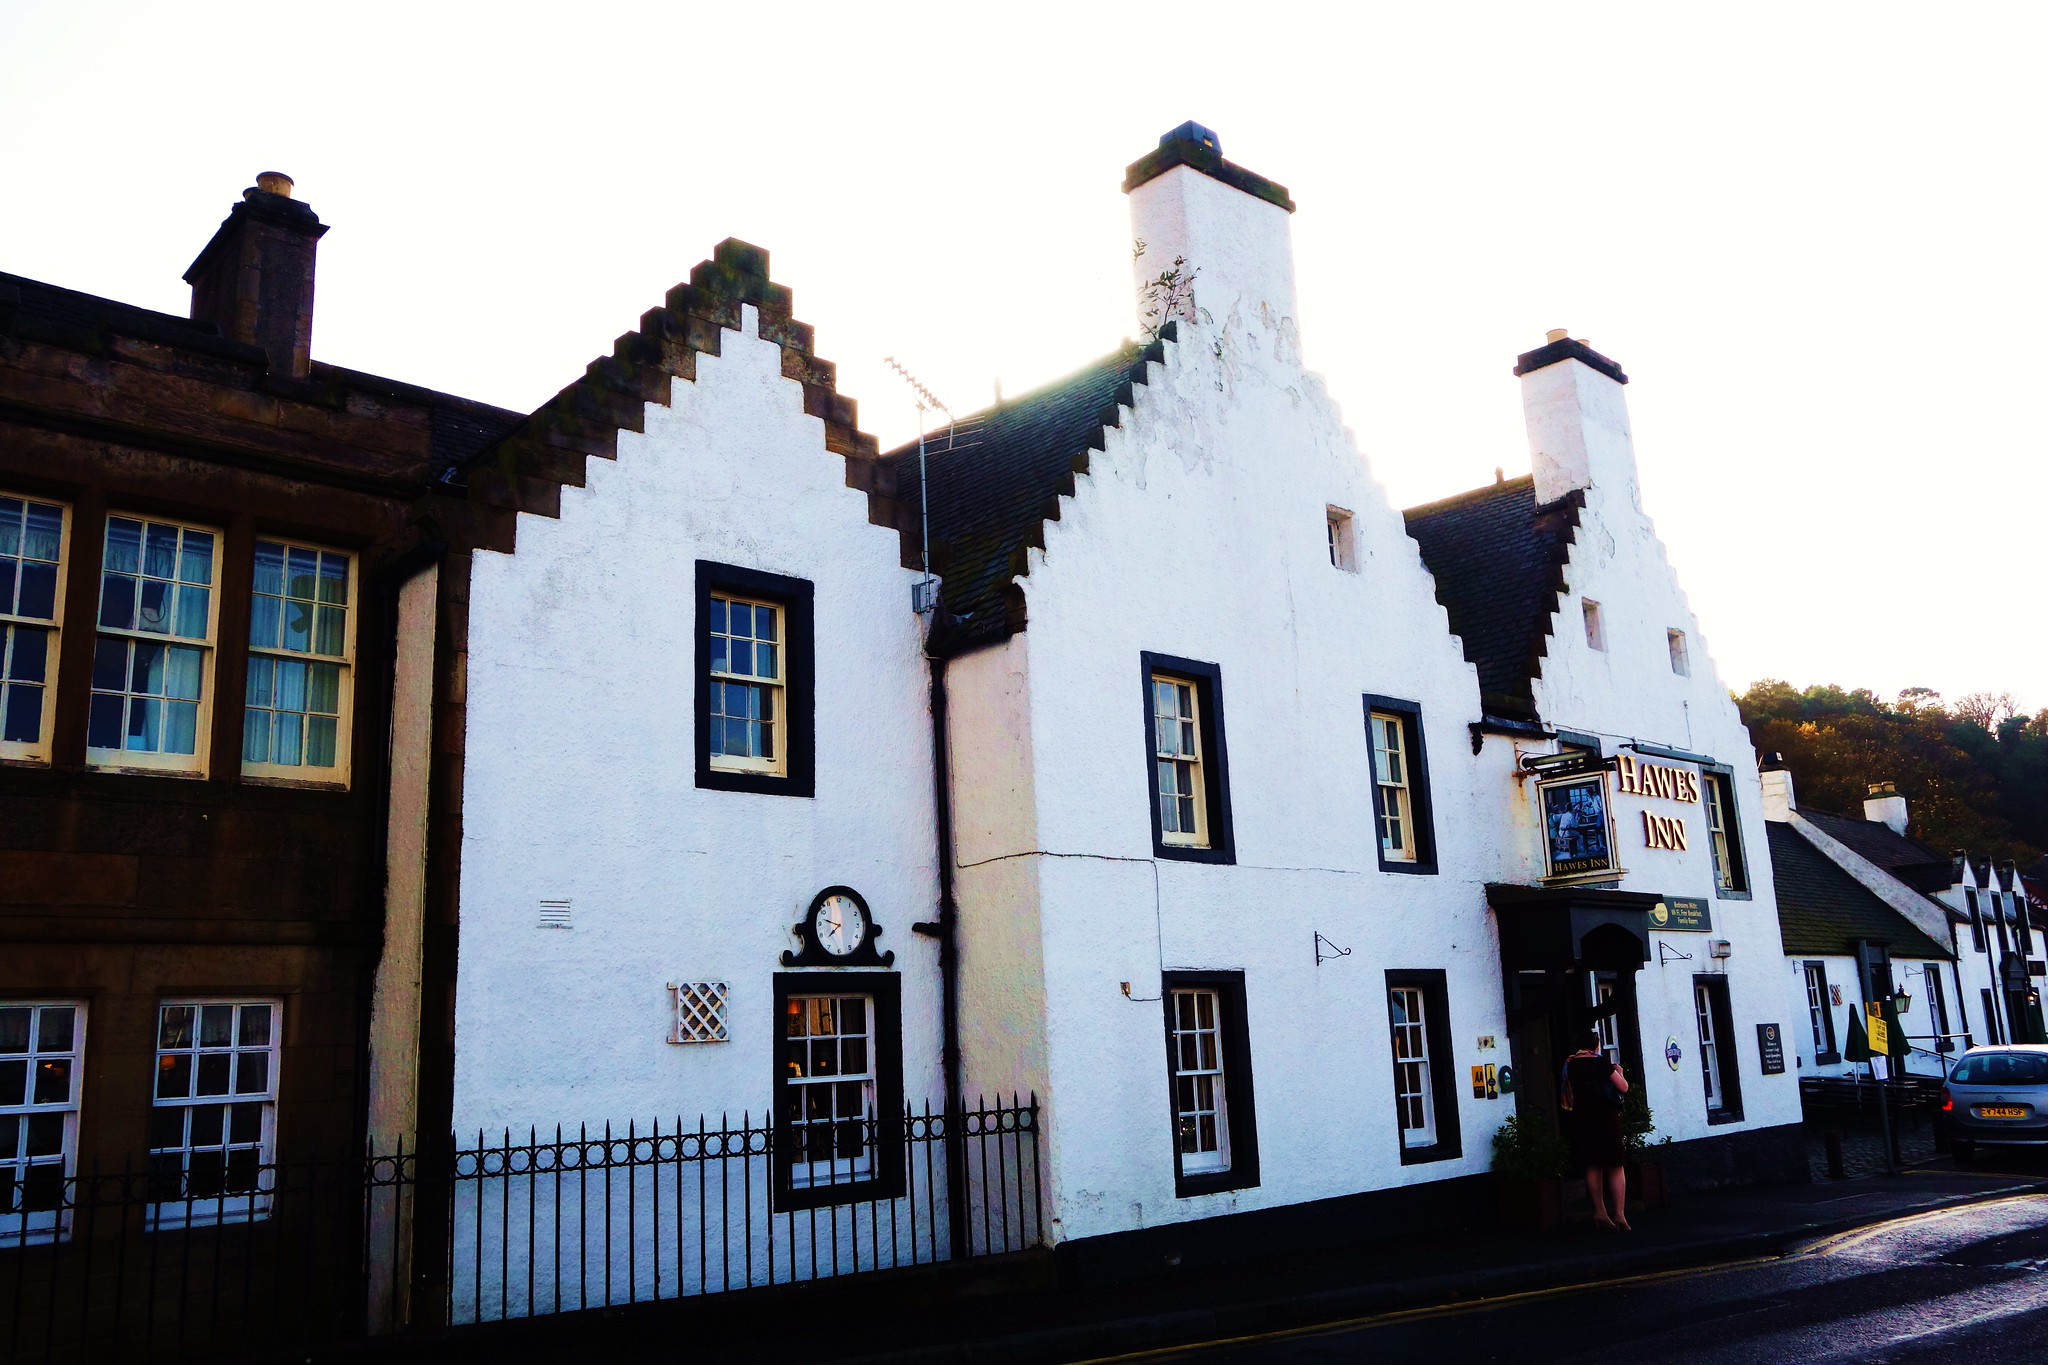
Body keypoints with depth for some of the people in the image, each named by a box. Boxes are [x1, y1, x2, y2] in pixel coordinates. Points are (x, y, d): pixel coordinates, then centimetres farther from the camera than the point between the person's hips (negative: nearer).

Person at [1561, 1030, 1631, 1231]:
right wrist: (1619, 1072, 12)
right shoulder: (1601, 1062, -9)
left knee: (1592, 1166, 11)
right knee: (1616, 1167, -1)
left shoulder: (1569, 1064, 6)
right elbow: (1623, 1087, -6)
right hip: (1606, 1118, -5)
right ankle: (1619, 1214, -8)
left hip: (1581, 1119, 5)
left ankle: (1600, 1212, 15)